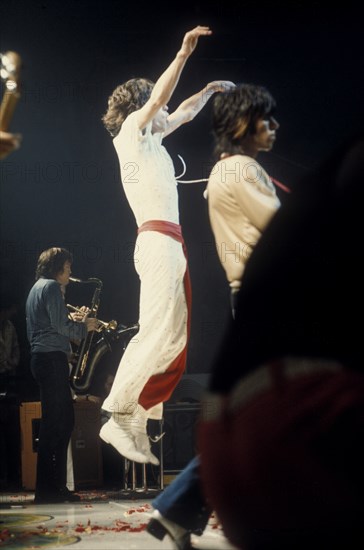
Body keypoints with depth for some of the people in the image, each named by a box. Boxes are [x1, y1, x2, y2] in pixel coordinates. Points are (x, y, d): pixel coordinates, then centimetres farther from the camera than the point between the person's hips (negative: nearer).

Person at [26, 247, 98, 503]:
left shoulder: (38, 287, 23)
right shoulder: (52, 287, -8)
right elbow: (60, 325, -17)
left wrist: (75, 321, 17)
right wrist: (84, 327, -2)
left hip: (41, 357, 10)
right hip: (52, 358, -10)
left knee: (63, 420, 10)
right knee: (57, 422, -10)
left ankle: (54, 486, 11)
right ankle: (48, 489, -9)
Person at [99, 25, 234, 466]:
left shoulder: (148, 138, 24)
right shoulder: (130, 133, 1)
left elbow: (183, 114, 39)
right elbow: (157, 99, -15)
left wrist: (210, 89, 40)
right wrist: (183, 54, -19)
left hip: (166, 244, 9)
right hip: (159, 243, -9)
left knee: (170, 337, 1)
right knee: (160, 334, -17)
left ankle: (136, 428, -2)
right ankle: (120, 419, -17)